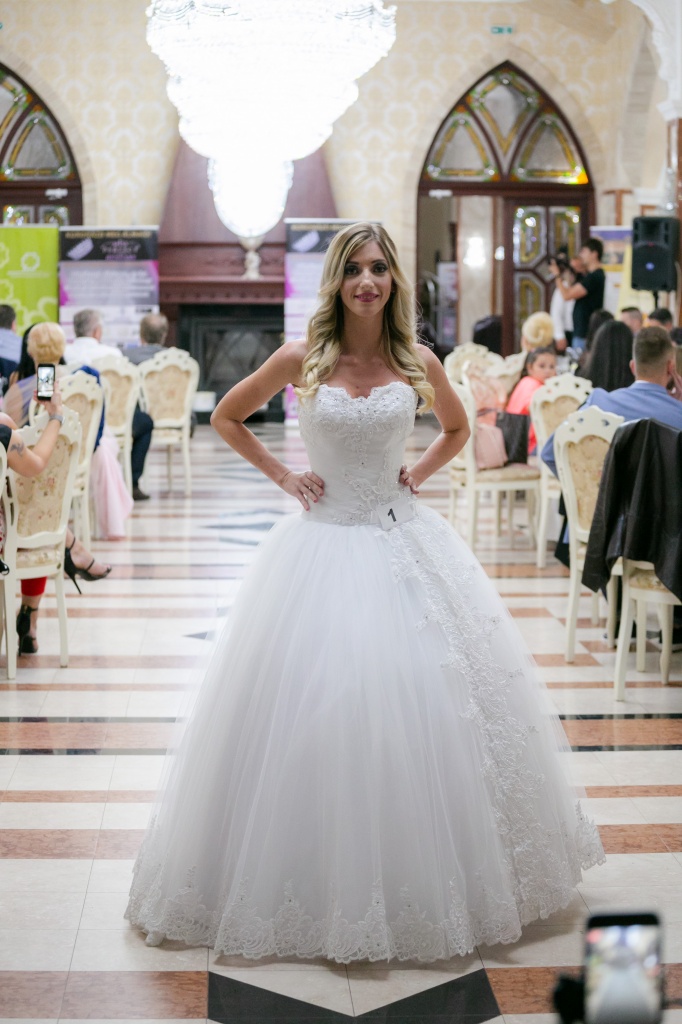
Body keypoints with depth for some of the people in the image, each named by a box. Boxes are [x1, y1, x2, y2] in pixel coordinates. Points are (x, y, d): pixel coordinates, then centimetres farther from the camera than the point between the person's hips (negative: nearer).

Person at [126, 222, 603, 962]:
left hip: (404, 542, 2)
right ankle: (318, 884, 13)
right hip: (323, 544, -1)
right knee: (314, 703, -3)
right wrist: (281, 475, 2)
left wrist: (419, 473, 6)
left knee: (422, 700, 2)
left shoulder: (418, 364, 2)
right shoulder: (301, 360, -3)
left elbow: (457, 429, 21)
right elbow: (226, 417, 10)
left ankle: (422, 884, 19)